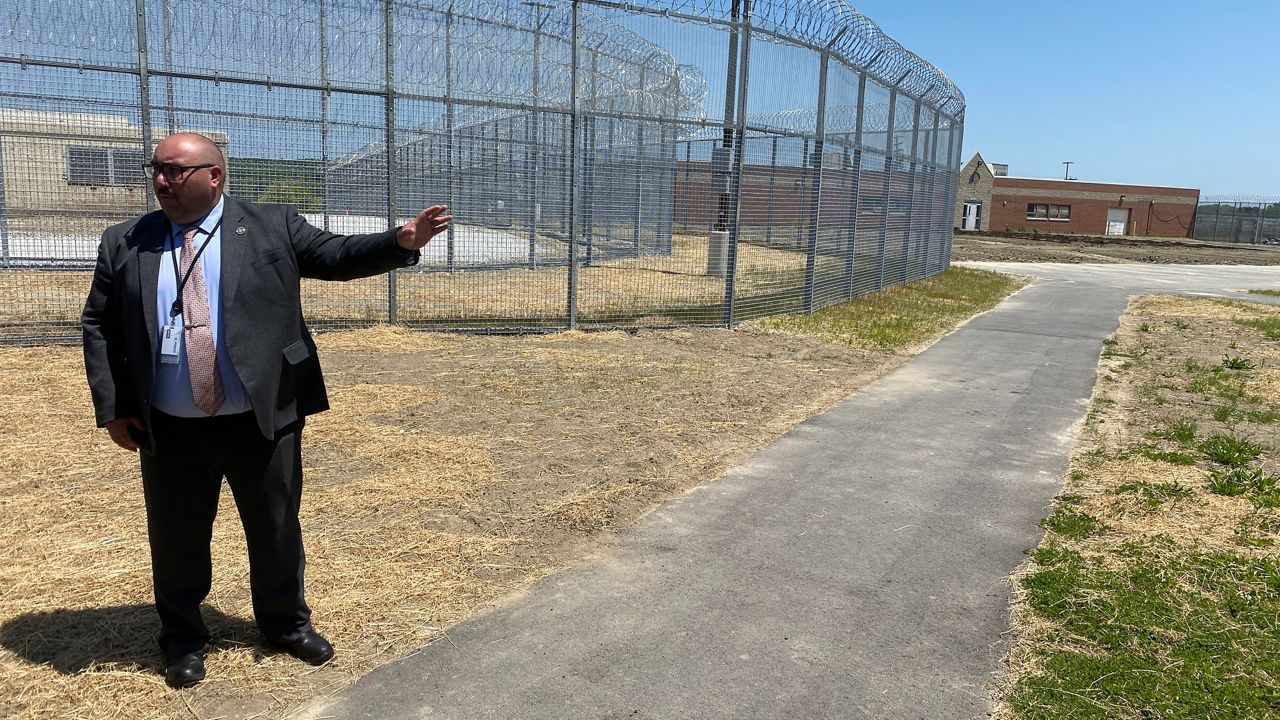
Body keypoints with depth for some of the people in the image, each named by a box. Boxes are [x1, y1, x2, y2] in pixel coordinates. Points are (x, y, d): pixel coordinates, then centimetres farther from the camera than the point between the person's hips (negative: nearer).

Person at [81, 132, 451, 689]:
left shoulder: (274, 226, 1)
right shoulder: (123, 244, 6)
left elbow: (334, 255, -4)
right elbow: (98, 326, 8)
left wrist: (402, 241, -21)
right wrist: (111, 407, 0)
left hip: (262, 422, -1)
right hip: (170, 432, 2)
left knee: (276, 530, 13)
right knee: (177, 539, 14)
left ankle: (286, 623, 36)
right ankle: (182, 639, 37)